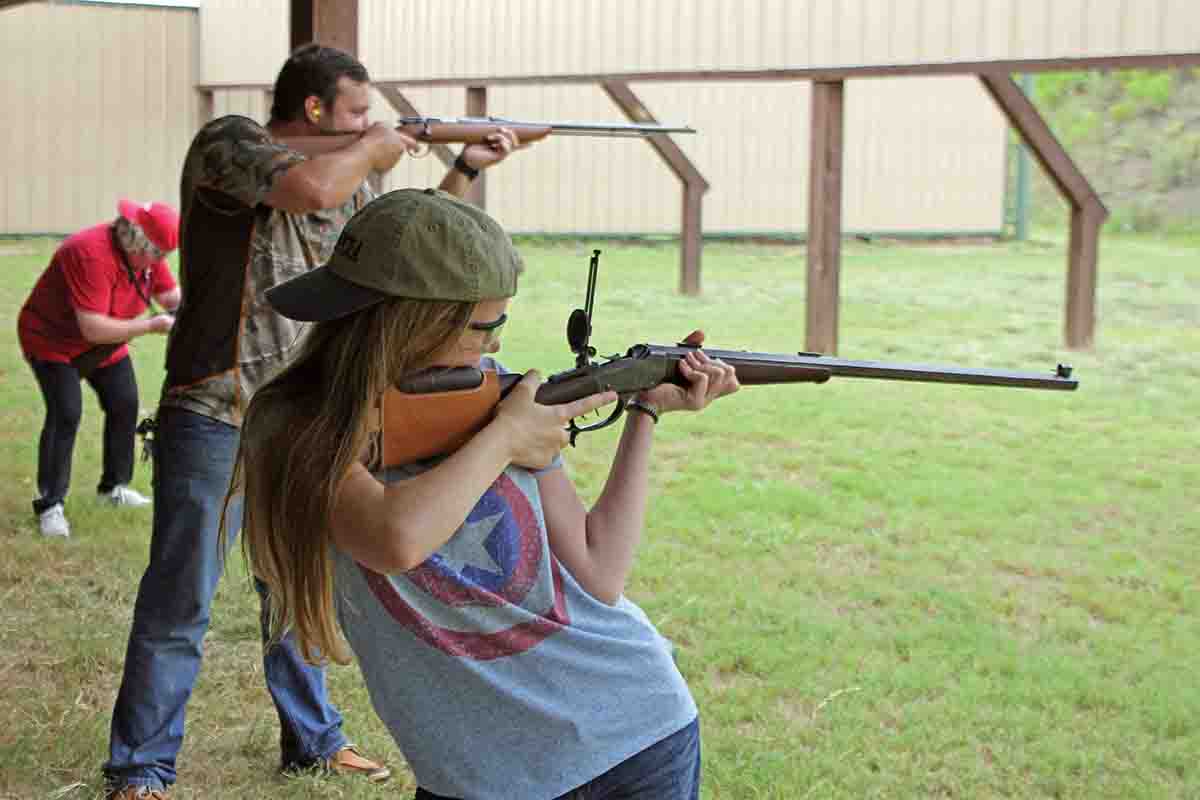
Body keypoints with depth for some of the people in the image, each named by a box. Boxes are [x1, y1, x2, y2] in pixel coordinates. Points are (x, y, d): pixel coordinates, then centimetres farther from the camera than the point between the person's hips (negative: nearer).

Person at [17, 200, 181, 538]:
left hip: (105, 345, 8)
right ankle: (50, 505, -12)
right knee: (66, 413, -18)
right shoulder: (92, 255, -37)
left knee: (125, 405, 6)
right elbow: (93, 329, -38)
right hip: (52, 341, -8)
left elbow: (171, 294, -3)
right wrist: (151, 326, -37)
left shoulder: (145, 252, -12)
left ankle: (114, 486, 25)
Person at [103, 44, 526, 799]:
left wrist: (466, 168, 10)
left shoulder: (346, 177, 9)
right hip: (212, 420, -7)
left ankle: (313, 739, 31)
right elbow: (311, 186, -31)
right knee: (179, 603, -1)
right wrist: (373, 150, -12)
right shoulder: (228, 143, -12)